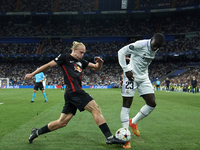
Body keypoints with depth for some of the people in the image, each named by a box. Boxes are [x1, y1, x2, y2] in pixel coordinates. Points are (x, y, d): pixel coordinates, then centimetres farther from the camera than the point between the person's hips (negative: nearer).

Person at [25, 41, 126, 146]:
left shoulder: (81, 62, 22)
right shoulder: (65, 58, 2)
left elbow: (96, 68, 23)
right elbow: (48, 65, 4)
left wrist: (100, 63, -1)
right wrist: (32, 74, 6)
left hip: (76, 92, 9)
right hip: (74, 91, -9)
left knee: (62, 122, 10)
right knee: (96, 110, -13)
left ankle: (37, 132, 21)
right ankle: (109, 137, -15)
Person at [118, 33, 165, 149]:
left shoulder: (155, 49, 4)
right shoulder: (140, 45, -18)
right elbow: (121, 52, -13)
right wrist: (126, 69, -16)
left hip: (144, 78, 7)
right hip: (132, 77, -7)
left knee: (152, 104, -1)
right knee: (127, 105, -6)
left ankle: (133, 122, 21)